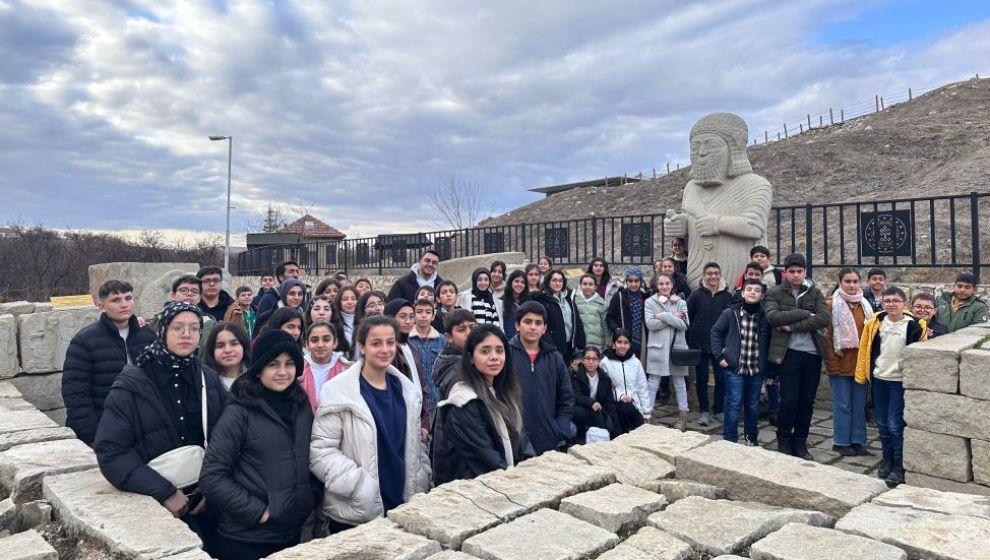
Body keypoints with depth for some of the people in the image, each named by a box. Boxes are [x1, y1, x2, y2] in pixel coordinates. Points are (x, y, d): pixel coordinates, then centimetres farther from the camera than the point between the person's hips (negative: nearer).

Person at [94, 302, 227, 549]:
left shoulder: (209, 379, 0)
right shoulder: (131, 385, -10)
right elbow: (110, 452, -15)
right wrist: (164, 492, -19)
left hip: (206, 499, 3)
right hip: (155, 503, -3)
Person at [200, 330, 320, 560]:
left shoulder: (302, 406, 3)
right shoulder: (239, 412, -12)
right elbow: (211, 478, -14)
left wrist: (311, 498, 1)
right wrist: (257, 511, -15)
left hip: (293, 532, 5)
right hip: (245, 538, -4)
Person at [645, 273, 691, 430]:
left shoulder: (681, 303, 6)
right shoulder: (650, 302, 2)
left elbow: (685, 325, -7)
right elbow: (650, 324, -11)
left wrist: (664, 316, -13)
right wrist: (673, 318, -11)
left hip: (677, 347, 2)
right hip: (657, 347, -2)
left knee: (679, 383, 10)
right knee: (653, 383, 0)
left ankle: (683, 415, 20)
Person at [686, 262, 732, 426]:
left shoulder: (727, 296, 0)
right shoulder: (696, 295, -4)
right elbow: (687, 319, -4)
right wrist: (690, 342, -9)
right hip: (700, 344, -1)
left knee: (721, 378, 5)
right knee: (701, 379, 6)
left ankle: (718, 410, 22)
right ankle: (704, 411, 19)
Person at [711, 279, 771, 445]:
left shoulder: (766, 316, -2)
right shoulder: (730, 313, -5)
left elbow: (771, 342, 6)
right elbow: (716, 332, 4)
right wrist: (719, 356, -3)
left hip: (757, 369, 2)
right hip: (734, 368, -2)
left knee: (753, 406, 15)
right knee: (734, 405, -1)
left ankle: (752, 437, 34)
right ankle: (729, 440, 12)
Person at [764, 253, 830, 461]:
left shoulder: (815, 293, 9)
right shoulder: (775, 293, 3)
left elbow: (825, 318, -8)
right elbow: (773, 316, -16)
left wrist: (792, 326, -15)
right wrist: (805, 314, -15)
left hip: (812, 353, 3)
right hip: (789, 353, -3)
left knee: (807, 401, 8)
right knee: (788, 400, -3)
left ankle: (800, 443, 22)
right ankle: (784, 442, 15)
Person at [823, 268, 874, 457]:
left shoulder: (865, 305, 10)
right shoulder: (831, 304, -7)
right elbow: (827, 335, -9)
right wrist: (832, 362, -13)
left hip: (860, 363, 5)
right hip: (840, 362, -5)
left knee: (859, 404, 10)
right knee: (842, 404, 2)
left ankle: (858, 441, 20)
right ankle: (841, 442, 12)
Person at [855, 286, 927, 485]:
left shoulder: (913, 326, -9)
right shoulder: (875, 323, 2)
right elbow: (866, 348, 7)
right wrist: (862, 374, 5)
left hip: (900, 381, -4)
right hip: (879, 379, 4)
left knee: (895, 425, -4)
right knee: (882, 424, 12)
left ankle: (899, 467, 8)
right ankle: (887, 460, 27)